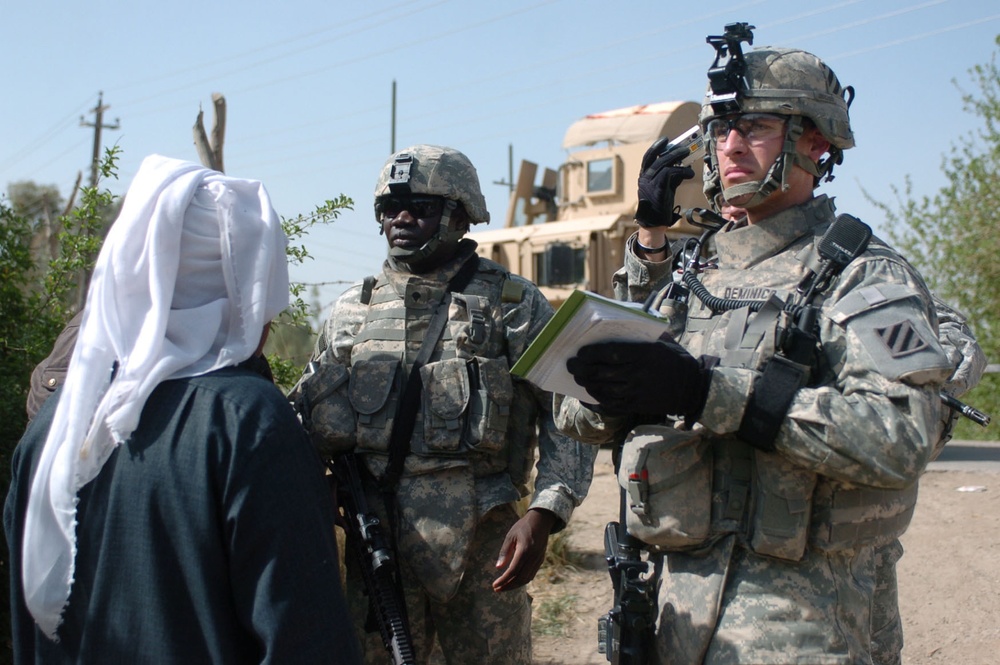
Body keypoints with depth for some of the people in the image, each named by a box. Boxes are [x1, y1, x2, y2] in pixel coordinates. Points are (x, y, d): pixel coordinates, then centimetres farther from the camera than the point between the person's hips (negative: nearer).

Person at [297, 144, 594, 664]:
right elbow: (309, 418, 16)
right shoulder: (352, 309, 10)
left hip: (483, 543, -2)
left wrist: (542, 515, -15)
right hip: (376, 543, 3)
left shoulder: (515, 304, 0)